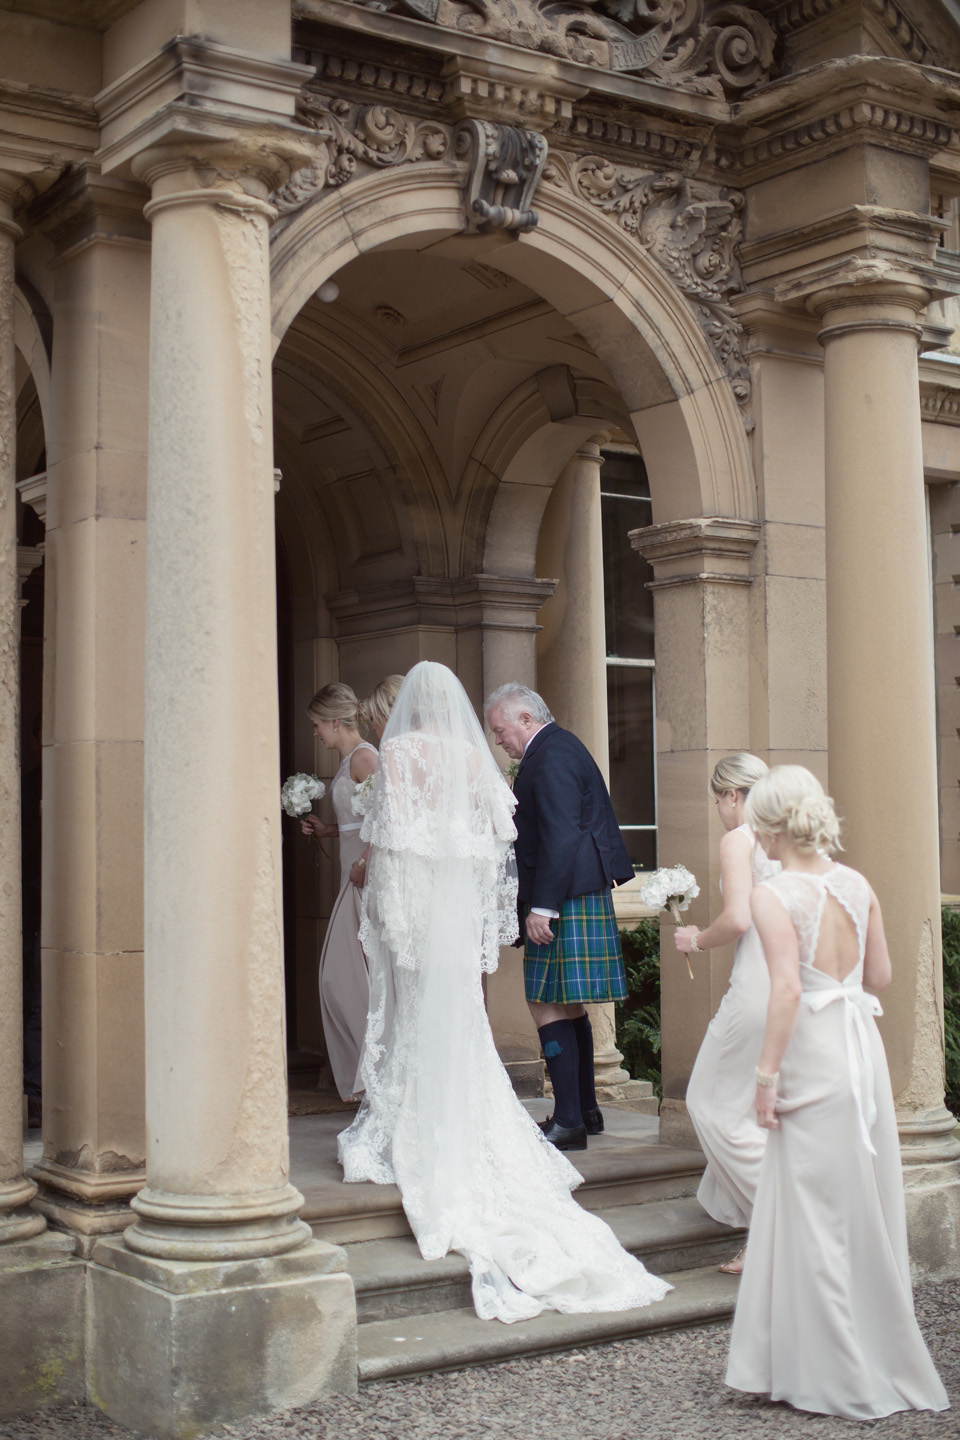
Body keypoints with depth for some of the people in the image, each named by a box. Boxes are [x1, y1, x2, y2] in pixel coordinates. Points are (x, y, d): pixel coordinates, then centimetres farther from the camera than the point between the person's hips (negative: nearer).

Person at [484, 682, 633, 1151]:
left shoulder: (551, 756, -15)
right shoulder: (561, 748, 17)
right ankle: (585, 1110, 25)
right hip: (583, 896, 11)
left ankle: (569, 1122, -5)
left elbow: (561, 836, -23)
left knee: (549, 1007, -8)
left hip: (564, 900, -11)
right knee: (569, 1007, 16)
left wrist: (542, 906, -23)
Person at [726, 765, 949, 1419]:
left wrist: (766, 1075, -16)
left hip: (813, 1055, -6)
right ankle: (887, 1359, 26)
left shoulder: (774, 895, -13)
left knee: (816, 1211, 4)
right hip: (863, 1047, 7)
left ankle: (840, 1376, 11)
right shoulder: (858, 885, 5)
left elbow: (788, 987, -20)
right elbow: (881, 975, 10)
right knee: (867, 1205, 16)